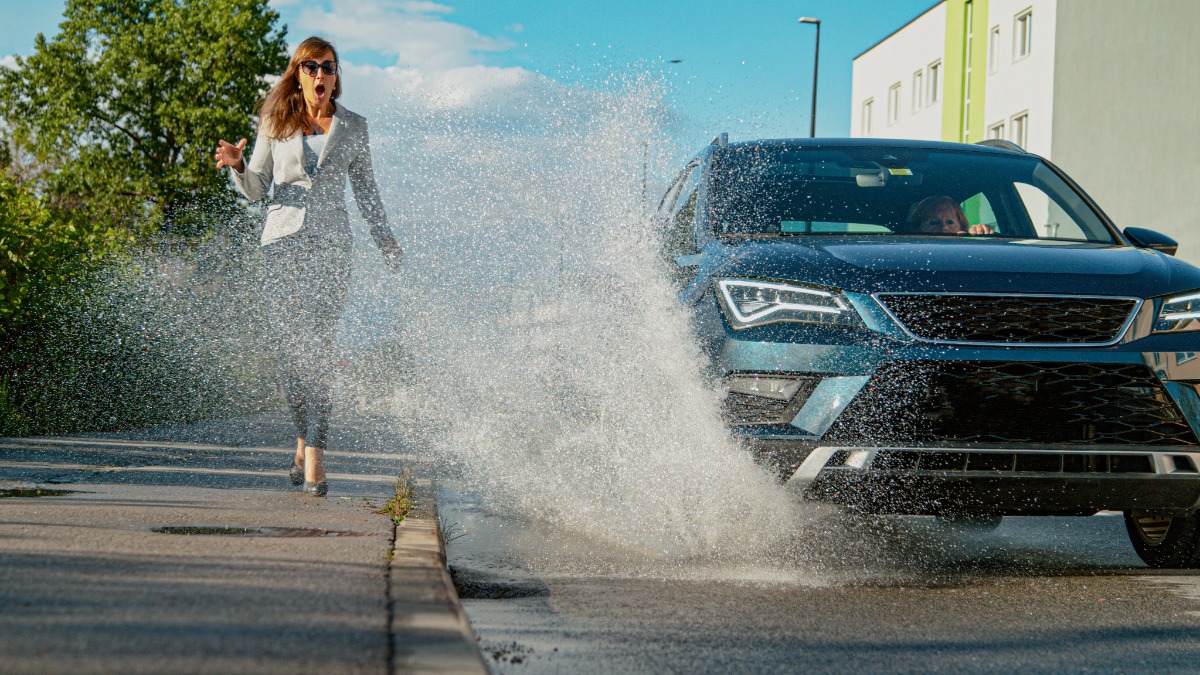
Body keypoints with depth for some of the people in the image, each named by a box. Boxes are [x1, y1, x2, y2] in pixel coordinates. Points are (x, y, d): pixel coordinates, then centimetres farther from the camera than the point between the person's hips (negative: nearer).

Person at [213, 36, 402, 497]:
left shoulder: (353, 128, 10)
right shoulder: (275, 124, 10)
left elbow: (365, 189, 19)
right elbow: (256, 190, 12)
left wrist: (385, 238, 10)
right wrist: (237, 166, -9)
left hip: (330, 244, -1)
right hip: (283, 239, 1)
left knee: (318, 345, -13)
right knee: (288, 345, -4)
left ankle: (312, 452, -18)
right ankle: (306, 441, 12)